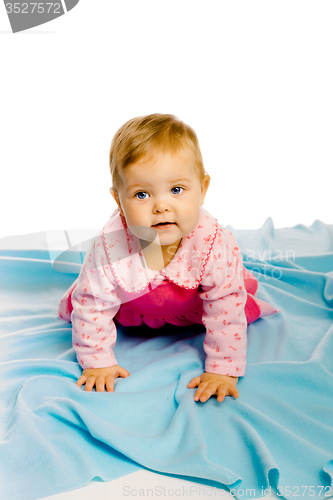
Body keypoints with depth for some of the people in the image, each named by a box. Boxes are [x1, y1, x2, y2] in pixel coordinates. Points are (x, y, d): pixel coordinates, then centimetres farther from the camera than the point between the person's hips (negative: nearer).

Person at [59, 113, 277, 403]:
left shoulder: (215, 244, -41)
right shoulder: (109, 248, -41)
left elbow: (226, 310, -32)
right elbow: (92, 307, -26)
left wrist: (223, 370, -30)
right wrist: (97, 362, -20)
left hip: (191, 307, 0)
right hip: (130, 307, 0)